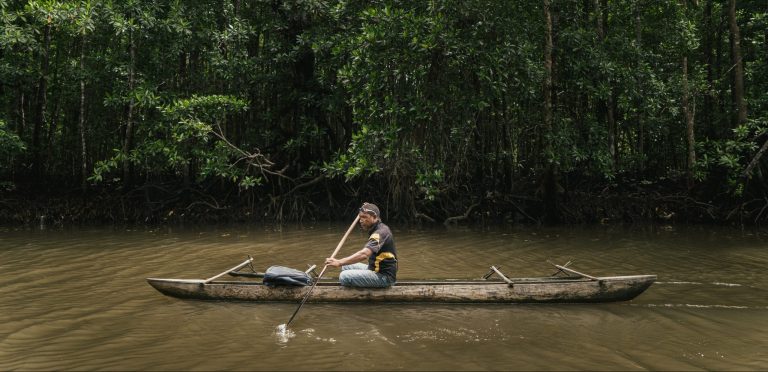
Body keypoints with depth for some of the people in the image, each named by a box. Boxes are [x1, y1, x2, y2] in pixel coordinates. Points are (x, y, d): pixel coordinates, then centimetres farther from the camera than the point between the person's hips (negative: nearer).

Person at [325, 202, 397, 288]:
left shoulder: (380, 233, -21)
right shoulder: (380, 228, 11)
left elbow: (364, 254, -37)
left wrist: (339, 262, -42)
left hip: (384, 276, -11)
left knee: (345, 276, -20)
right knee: (346, 266, 15)